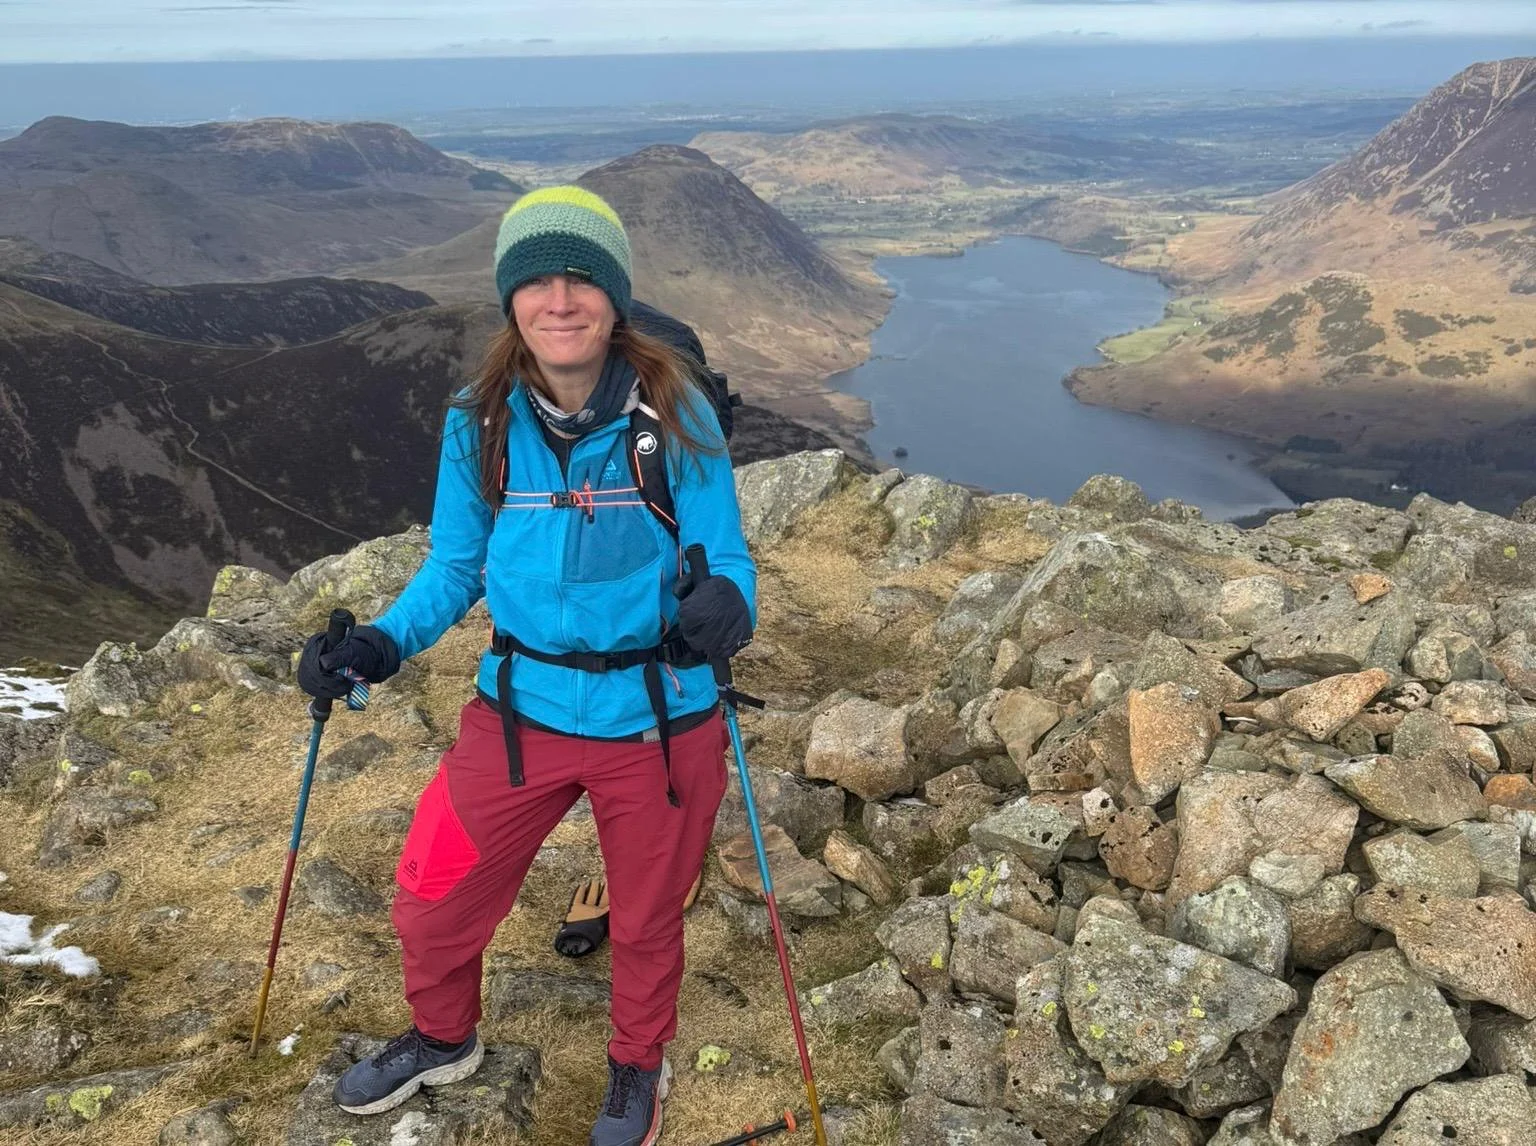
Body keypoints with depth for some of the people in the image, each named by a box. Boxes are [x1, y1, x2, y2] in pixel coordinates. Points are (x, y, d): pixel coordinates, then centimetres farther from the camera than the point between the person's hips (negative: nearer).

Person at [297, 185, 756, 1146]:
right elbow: (454, 568, 2)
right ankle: (444, 1038, 51)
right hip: (521, 714, 3)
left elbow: (727, 562, -11)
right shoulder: (479, 426, -8)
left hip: (659, 723, -2)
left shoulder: (675, 415, -15)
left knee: (646, 920, 19)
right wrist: (379, 645, -14)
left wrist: (723, 610, -34)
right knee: (432, 901, 15)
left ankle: (639, 1068, 52)